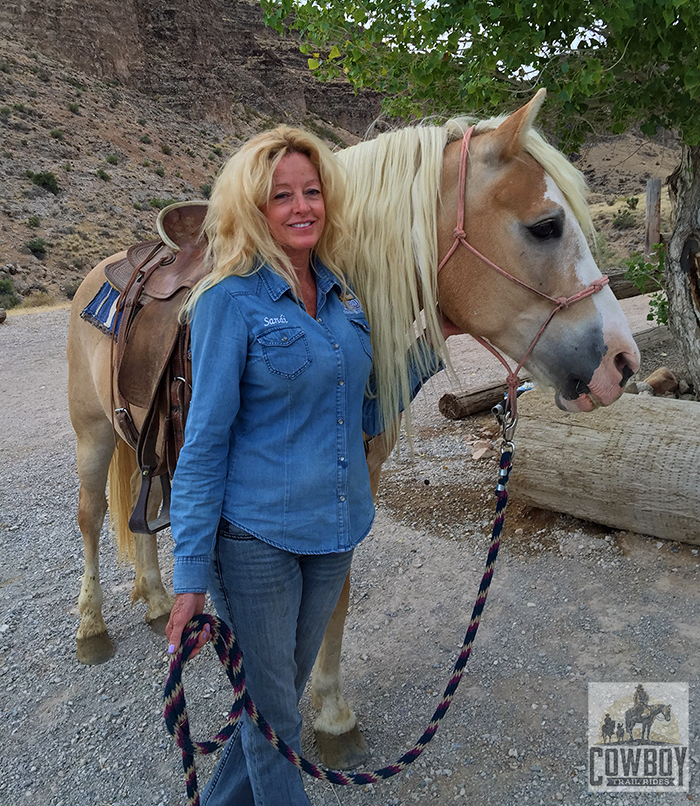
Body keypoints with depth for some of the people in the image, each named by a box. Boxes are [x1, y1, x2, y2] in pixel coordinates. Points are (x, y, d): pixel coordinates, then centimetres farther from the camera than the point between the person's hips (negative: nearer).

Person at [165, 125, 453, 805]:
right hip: (256, 538, -6)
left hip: (334, 531, 7)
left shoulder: (341, 293, 4)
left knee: (290, 682, 24)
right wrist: (192, 574, -14)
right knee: (273, 710, 12)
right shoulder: (231, 299, -13)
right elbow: (205, 441, -13)